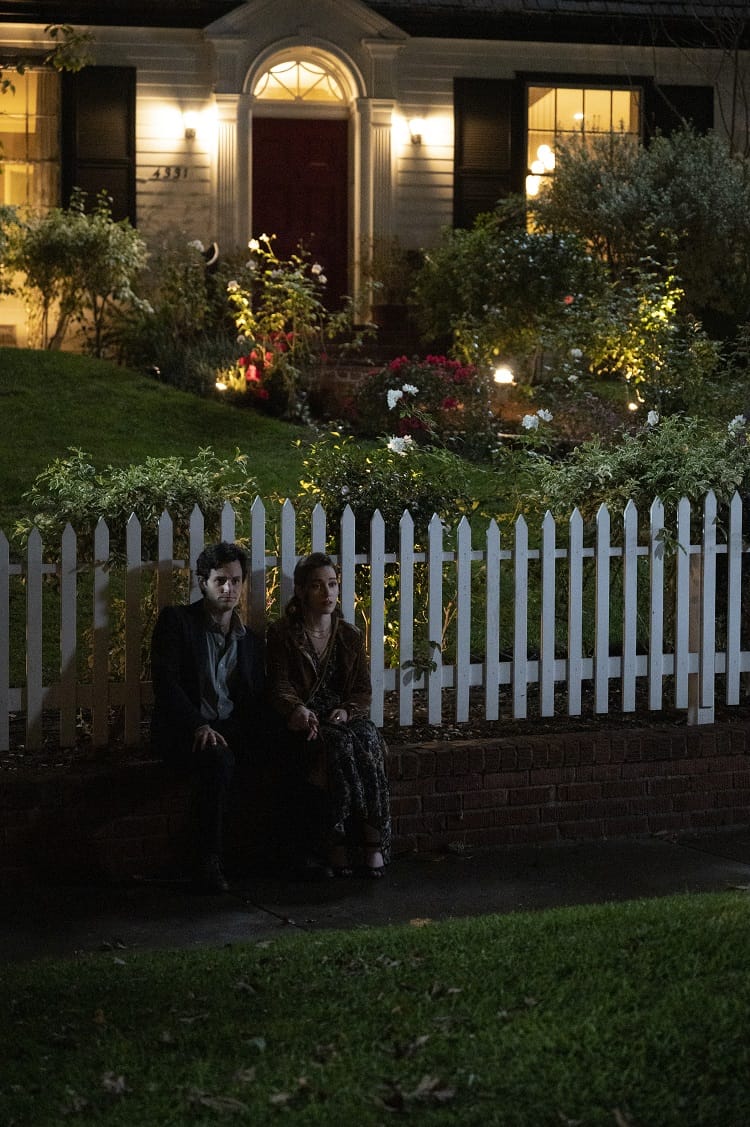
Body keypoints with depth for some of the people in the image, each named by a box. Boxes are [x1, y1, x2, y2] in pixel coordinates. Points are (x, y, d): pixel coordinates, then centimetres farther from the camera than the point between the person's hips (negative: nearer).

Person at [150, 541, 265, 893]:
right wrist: (199, 726, -22)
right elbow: (166, 682, -7)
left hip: (232, 732, 4)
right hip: (184, 732, -4)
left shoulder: (249, 640, 20)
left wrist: (249, 739, -7)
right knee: (218, 759, -38)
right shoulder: (176, 621, 5)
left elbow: (256, 702, 17)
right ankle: (208, 863, -33)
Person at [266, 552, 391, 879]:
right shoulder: (281, 634, 7)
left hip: (345, 719, 3)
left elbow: (363, 690, 11)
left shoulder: (350, 636, 17)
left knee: (367, 741, -32)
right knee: (338, 746, -35)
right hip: (305, 725, -3)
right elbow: (279, 684, -4)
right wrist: (296, 709, -27)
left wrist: (347, 711, -12)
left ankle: (373, 843, -32)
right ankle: (336, 848, -33)